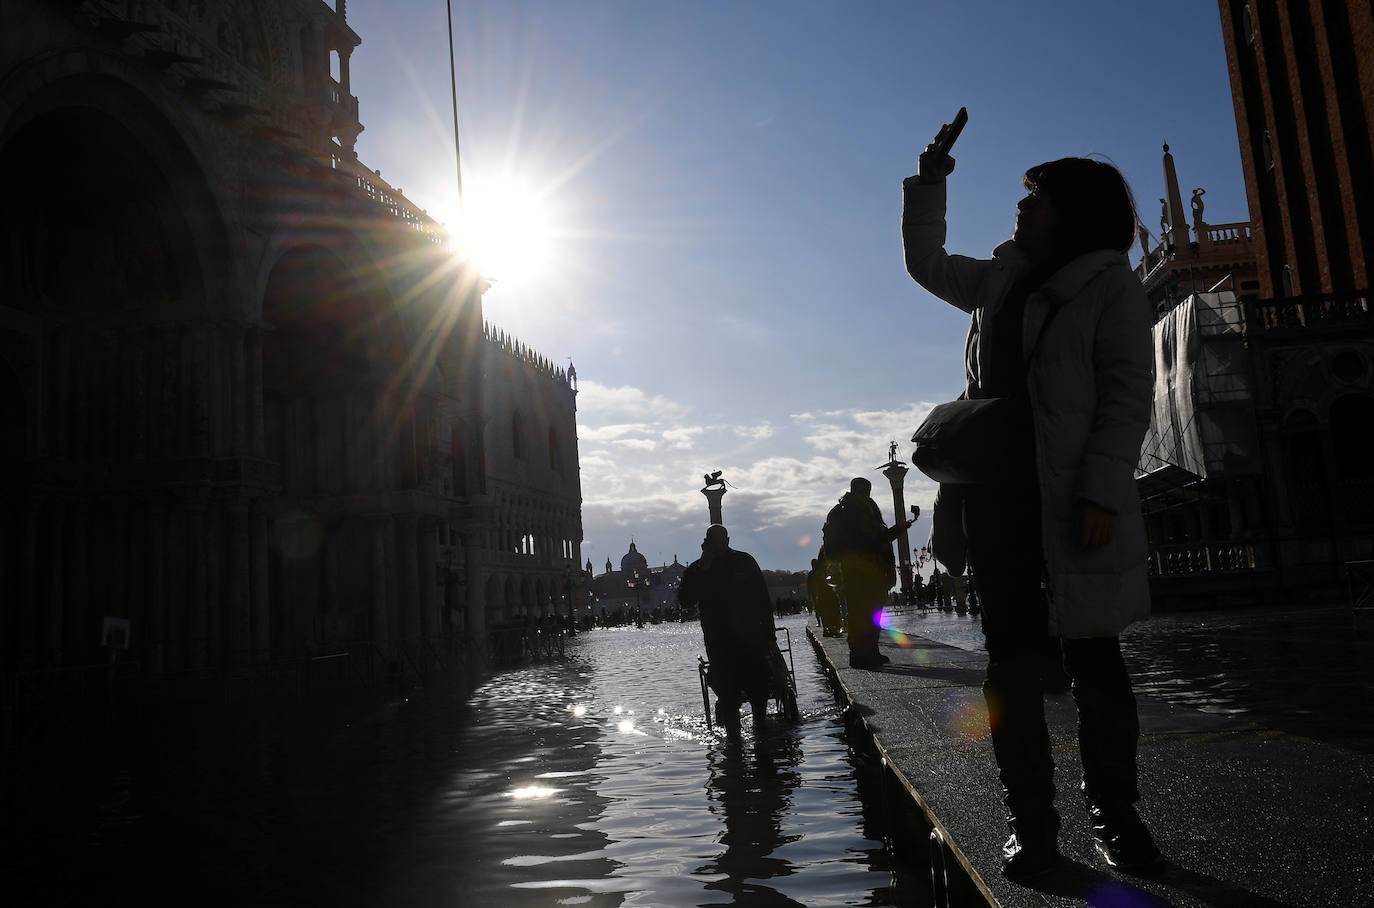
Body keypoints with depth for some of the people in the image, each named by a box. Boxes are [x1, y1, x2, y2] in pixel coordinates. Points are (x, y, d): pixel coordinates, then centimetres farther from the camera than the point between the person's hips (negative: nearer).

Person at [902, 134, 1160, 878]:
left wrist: (1100, 492, -18)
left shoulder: (1109, 282, 2)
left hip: (1070, 499, -5)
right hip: (995, 493, 5)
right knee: (1012, 658, 4)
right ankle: (1030, 821, 11)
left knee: (1090, 652, 1)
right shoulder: (1001, 280, 19)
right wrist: (928, 183, 25)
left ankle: (1113, 812, 17)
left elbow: (1127, 394, -7)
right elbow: (926, 263, 34)